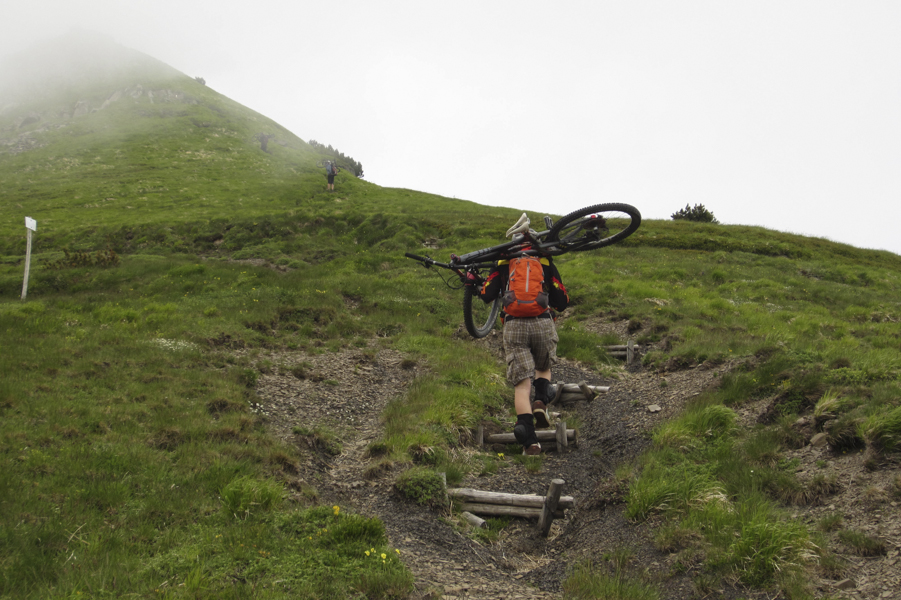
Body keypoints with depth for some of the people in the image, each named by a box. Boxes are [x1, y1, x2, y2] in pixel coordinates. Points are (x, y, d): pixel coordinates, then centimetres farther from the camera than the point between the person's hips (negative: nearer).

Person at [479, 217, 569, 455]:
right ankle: (541, 402, 1)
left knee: (521, 384, -2)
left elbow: (487, 295, 7)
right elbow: (562, 302, 12)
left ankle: (529, 439, -20)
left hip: (514, 326, -1)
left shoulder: (503, 263, 15)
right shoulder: (545, 261, 16)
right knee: (543, 368, 29)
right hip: (543, 324, 1)